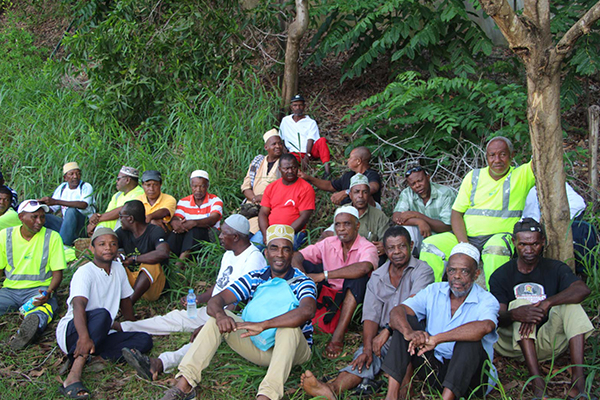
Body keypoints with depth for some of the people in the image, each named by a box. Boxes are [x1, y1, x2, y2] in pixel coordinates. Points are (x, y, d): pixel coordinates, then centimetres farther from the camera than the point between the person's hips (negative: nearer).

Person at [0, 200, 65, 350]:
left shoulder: (52, 237, 2)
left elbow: (57, 273, 1)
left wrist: (49, 292, -20)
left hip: (39, 289, -3)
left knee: (45, 306, -39)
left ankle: (28, 330, -71)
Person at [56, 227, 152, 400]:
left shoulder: (118, 269, 9)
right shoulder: (84, 272, -14)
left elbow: (125, 300, 22)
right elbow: (78, 305, -31)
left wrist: (133, 326, 22)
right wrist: (84, 338, -45)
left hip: (100, 336, 7)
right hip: (71, 333, -7)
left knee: (145, 340, -13)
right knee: (102, 314, -37)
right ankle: (74, 375, -43)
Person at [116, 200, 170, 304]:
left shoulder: (155, 231, -11)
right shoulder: (123, 232, 7)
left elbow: (163, 252, -32)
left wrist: (133, 259, -25)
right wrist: (120, 256, -26)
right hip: (129, 279, 5)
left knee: (151, 265, -34)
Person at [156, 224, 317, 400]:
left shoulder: (302, 282, -9)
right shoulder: (254, 278, 5)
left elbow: (307, 311, -32)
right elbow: (215, 300, -5)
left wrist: (262, 325, -42)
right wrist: (220, 315, -31)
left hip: (292, 350, -4)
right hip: (257, 348, 4)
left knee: (289, 327, -36)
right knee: (218, 317, -13)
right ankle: (183, 385, -23)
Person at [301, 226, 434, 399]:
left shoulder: (423, 271, 0)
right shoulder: (377, 277, 13)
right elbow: (370, 316, 2)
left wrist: (387, 331, -28)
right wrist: (367, 348, -15)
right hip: (383, 337, 3)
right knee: (364, 356, -28)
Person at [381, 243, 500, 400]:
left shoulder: (487, 301, -10)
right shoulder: (434, 291, 2)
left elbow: (485, 327, -35)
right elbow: (396, 312, -10)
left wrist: (436, 339, -38)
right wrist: (409, 332, -34)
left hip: (469, 376, -4)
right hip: (434, 368, 4)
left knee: (469, 341, -32)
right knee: (406, 320, -12)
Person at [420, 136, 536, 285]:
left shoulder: (521, 175, 5)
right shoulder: (473, 176, 11)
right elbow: (456, 213, 6)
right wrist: (463, 244, -11)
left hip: (499, 235, -3)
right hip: (466, 235, 3)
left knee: (496, 247, -39)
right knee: (430, 244, -17)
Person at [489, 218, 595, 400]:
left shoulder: (555, 269, 2)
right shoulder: (500, 276, 0)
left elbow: (583, 289, -20)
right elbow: (498, 318, -14)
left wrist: (546, 304, -35)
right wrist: (514, 314, -39)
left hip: (547, 343, 1)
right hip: (512, 343, -1)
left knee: (570, 304, -20)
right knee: (522, 303, -26)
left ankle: (578, 380, -34)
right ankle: (537, 382, -39)